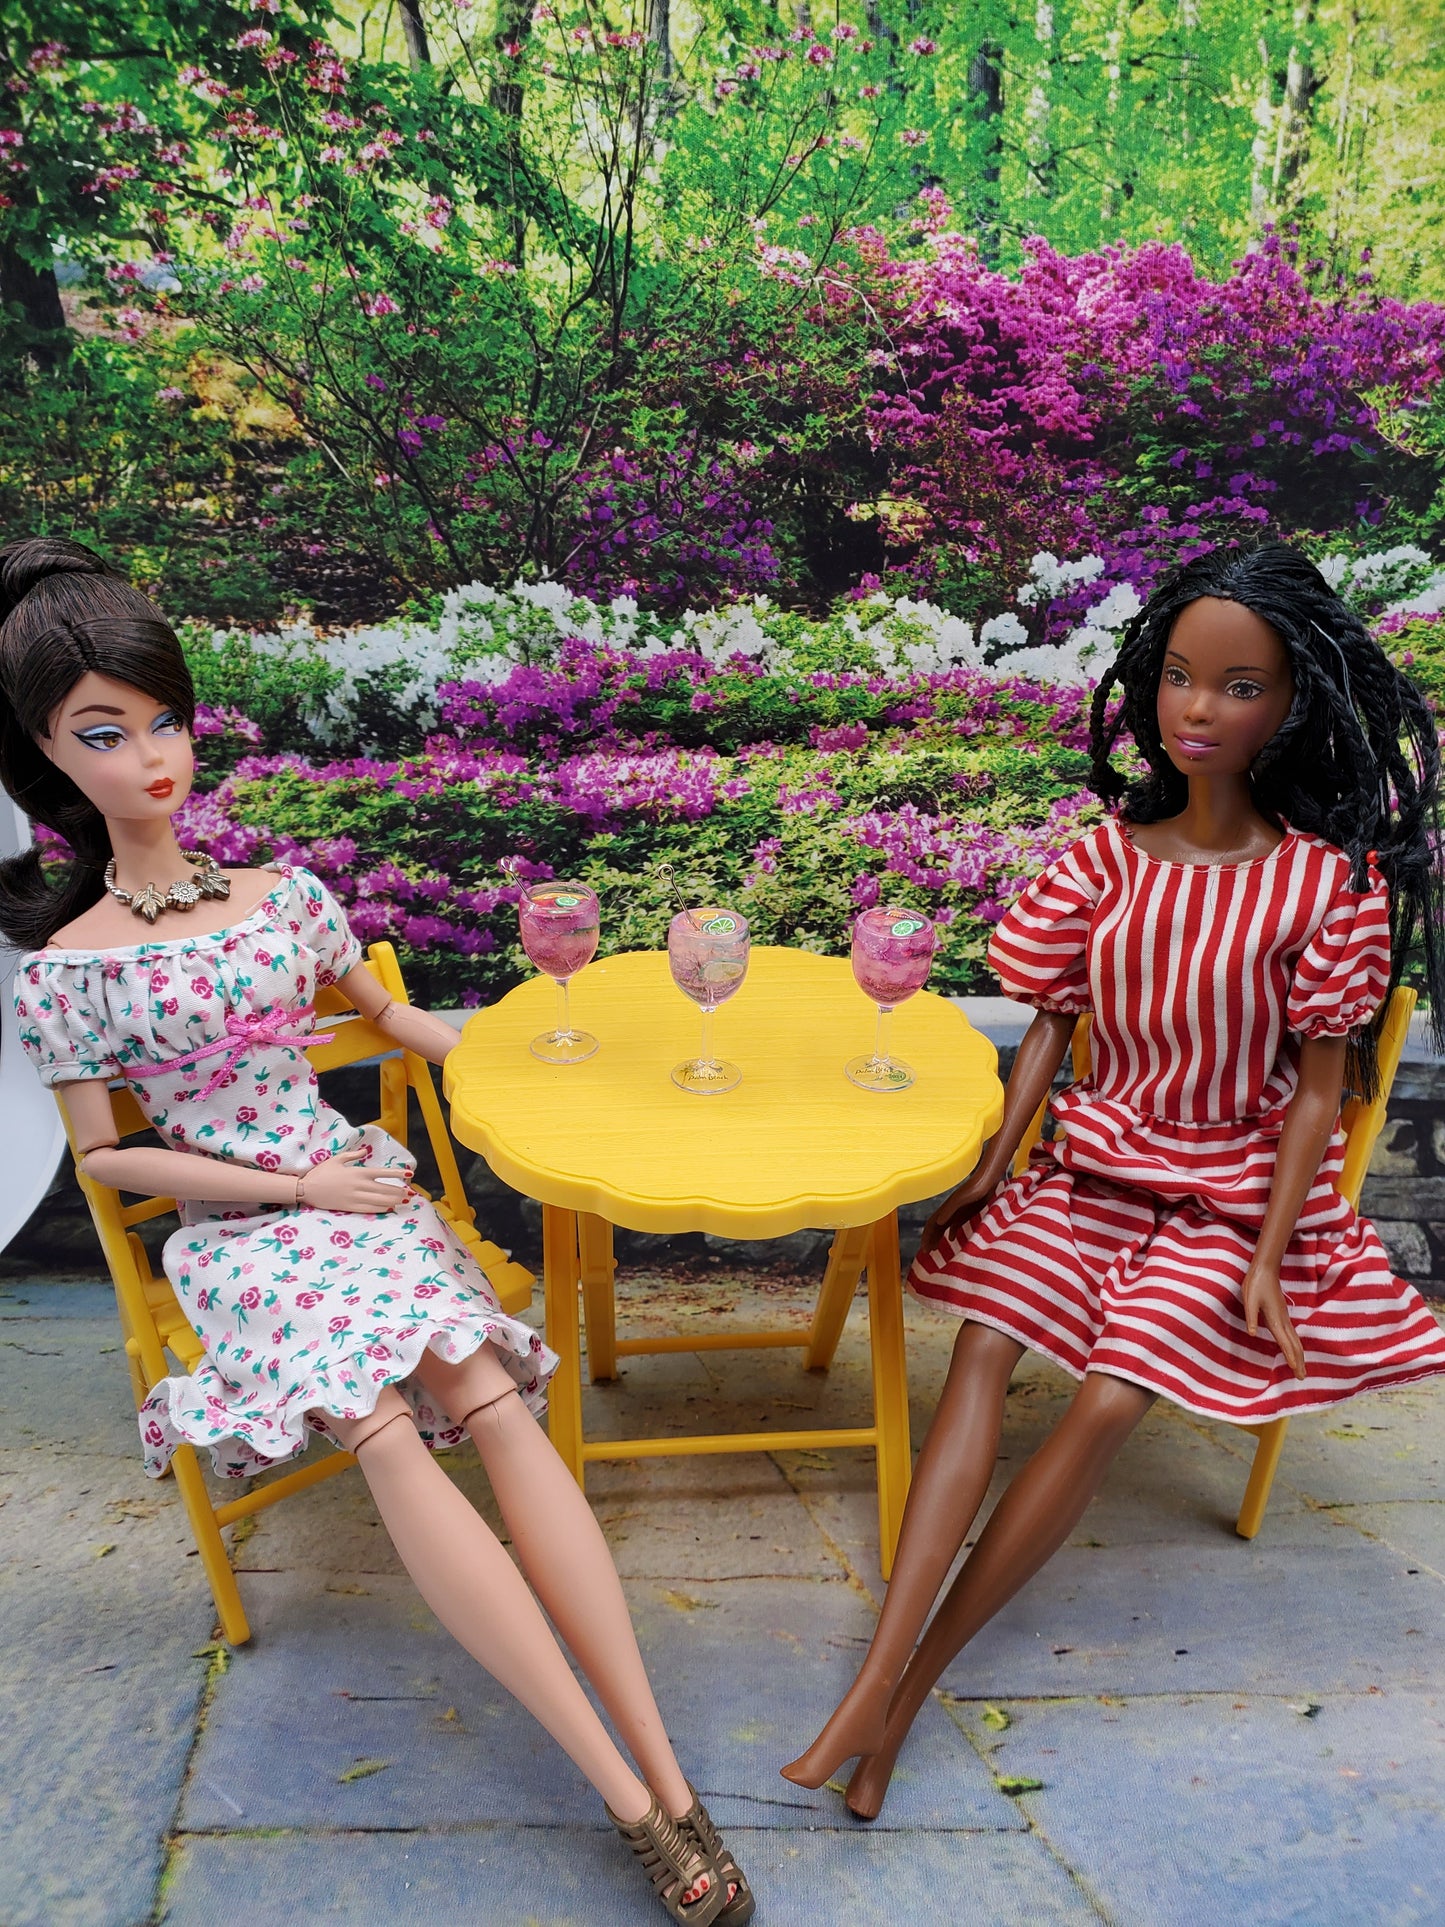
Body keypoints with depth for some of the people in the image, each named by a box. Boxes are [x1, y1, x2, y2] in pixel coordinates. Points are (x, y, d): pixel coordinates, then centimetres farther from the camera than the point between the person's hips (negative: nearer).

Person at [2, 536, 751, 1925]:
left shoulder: (282, 896, 9)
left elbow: (393, 1017, 22)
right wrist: (295, 1185, -7)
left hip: (359, 1191, 3)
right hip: (237, 1230, -2)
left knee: (496, 1407, -23)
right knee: (386, 1438, -29)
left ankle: (666, 1774, -22)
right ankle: (629, 1794, -26)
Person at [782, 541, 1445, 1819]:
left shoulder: (1326, 883, -11)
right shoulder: (1109, 854, -2)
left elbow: (1318, 1088, -7)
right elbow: (1052, 1023, 3)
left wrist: (1270, 1258, -11)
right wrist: (995, 1160, -6)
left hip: (1234, 1190, -3)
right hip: (1097, 1156, 3)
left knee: (1106, 1405, -19)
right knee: (985, 1347, -19)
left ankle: (909, 1684, -7)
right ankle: (878, 1681, -20)